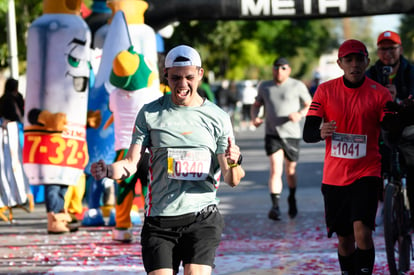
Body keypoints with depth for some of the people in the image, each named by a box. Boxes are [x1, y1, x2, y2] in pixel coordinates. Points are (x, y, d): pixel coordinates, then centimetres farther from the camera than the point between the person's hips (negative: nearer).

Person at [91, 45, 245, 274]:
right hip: (158, 220, 1)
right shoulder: (150, 114, 6)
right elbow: (131, 163, 1)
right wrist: (110, 170, -21)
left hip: (202, 218, -1)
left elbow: (232, 180, 3)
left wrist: (233, 163, -20)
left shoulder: (218, 118, 5)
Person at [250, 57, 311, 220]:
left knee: (291, 170, 12)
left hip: (292, 134, 0)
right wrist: (254, 118, -2)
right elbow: (256, 105, 20)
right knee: (275, 169, -16)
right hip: (272, 134, 0)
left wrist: (300, 114, -18)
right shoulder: (264, 87, 8)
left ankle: (292, 199, 38)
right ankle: (275, 207, -20)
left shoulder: (297, 86, -1)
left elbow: (311, 106, 2)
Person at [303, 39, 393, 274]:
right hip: (334, 176, 2)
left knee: (362, 231, -19)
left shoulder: (380, 93, -4)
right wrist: (320, 132, -26)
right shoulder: (326, 90, 1)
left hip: (366, 173, -2)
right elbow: (307, 133, -3)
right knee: (345, 239, 10)